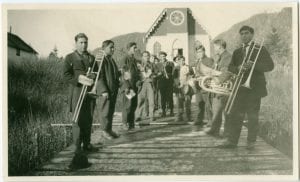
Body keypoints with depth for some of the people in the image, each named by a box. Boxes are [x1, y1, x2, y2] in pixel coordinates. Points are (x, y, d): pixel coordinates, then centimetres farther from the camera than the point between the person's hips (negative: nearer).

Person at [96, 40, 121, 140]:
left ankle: (109, 129, 22)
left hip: (114, 90, 9)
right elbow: (100, 77, -16)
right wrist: (104, 90, -20)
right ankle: (104, 130, 10)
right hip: (105, 91, -9)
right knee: (105, 111, 0)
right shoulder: (101, 60, -12)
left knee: (111, 110, 13)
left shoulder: (112, 60, 17)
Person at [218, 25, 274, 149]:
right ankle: (232, 141, 8)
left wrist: (253, 65, -20)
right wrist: (238, 68, -13)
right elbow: (230, 67, 9)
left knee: (252, 116, 0)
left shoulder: (261, 50, 3)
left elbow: (270, 66, -7)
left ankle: (251, 142, 10)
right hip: (240, 88, 4)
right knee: (235, 115, 2)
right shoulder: (237, 52, 18)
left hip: (254, 88, -4)